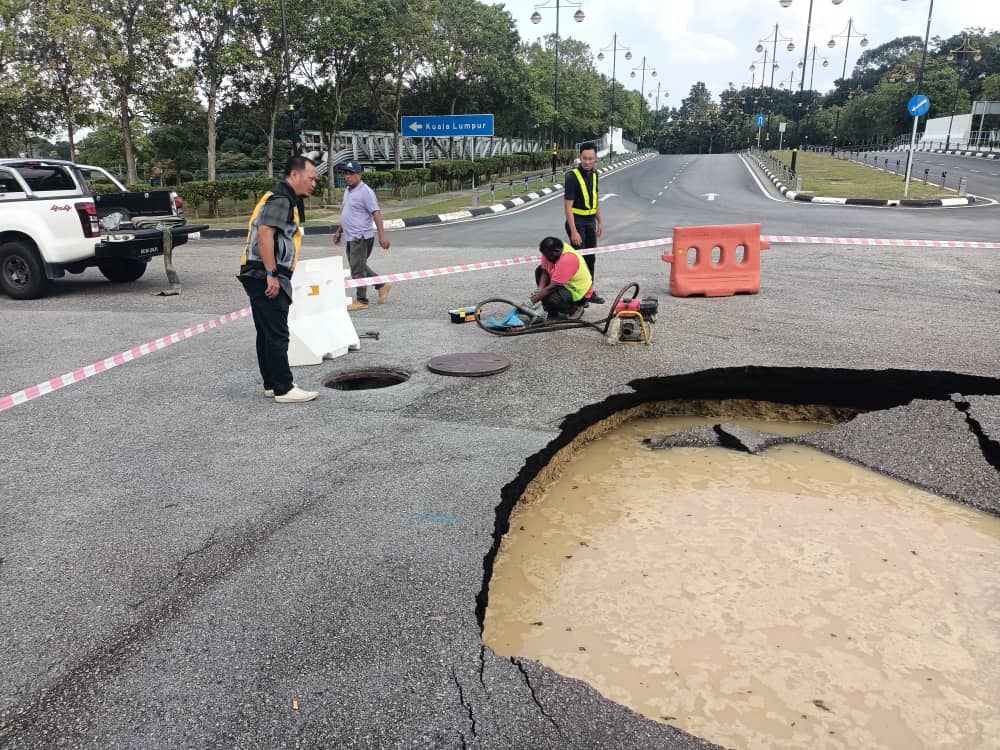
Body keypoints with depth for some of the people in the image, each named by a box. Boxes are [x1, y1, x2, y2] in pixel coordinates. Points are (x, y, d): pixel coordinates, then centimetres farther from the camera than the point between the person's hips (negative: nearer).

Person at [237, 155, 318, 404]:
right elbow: (264, 234, -23)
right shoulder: (281, 200, -12)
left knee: (268, 334, 14)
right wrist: (271, 275, -24)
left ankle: (271, 384, 21)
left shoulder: (285, 199, 21)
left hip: (263, 277, 11)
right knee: (277, 335, -7)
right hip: (266, 277, -11)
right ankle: (283, 389, -3)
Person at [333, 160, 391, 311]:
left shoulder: (365, 192, -14)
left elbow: (376, 213, -20)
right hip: (351, 237, 9)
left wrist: (382, 235, -28)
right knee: (359, 267, 18)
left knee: (358, 270, -4)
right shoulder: (348, 191, 14)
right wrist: (339, 231, 27)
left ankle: (361, 301, 6)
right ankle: (382, 285, 29)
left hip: (360, 238, -9)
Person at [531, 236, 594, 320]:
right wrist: (539, 289, -17)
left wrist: (536, 298, -26)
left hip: (579, 292, -9)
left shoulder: (567, 259, -33)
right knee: (539, 271, 5)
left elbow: (553, 286, -31)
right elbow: (545, 272, -1)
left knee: (548, 299, -32)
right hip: (565, 284, 9)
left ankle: (574, 309, -3)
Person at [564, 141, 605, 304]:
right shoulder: (572, 177, -17)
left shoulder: (593, 174, 7)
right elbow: (568, 207, -20)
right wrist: (573, 232, -24)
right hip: (577, 221, -7)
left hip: (590, 222, 7)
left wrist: (599, 222, 17)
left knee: (590, 258, 13)